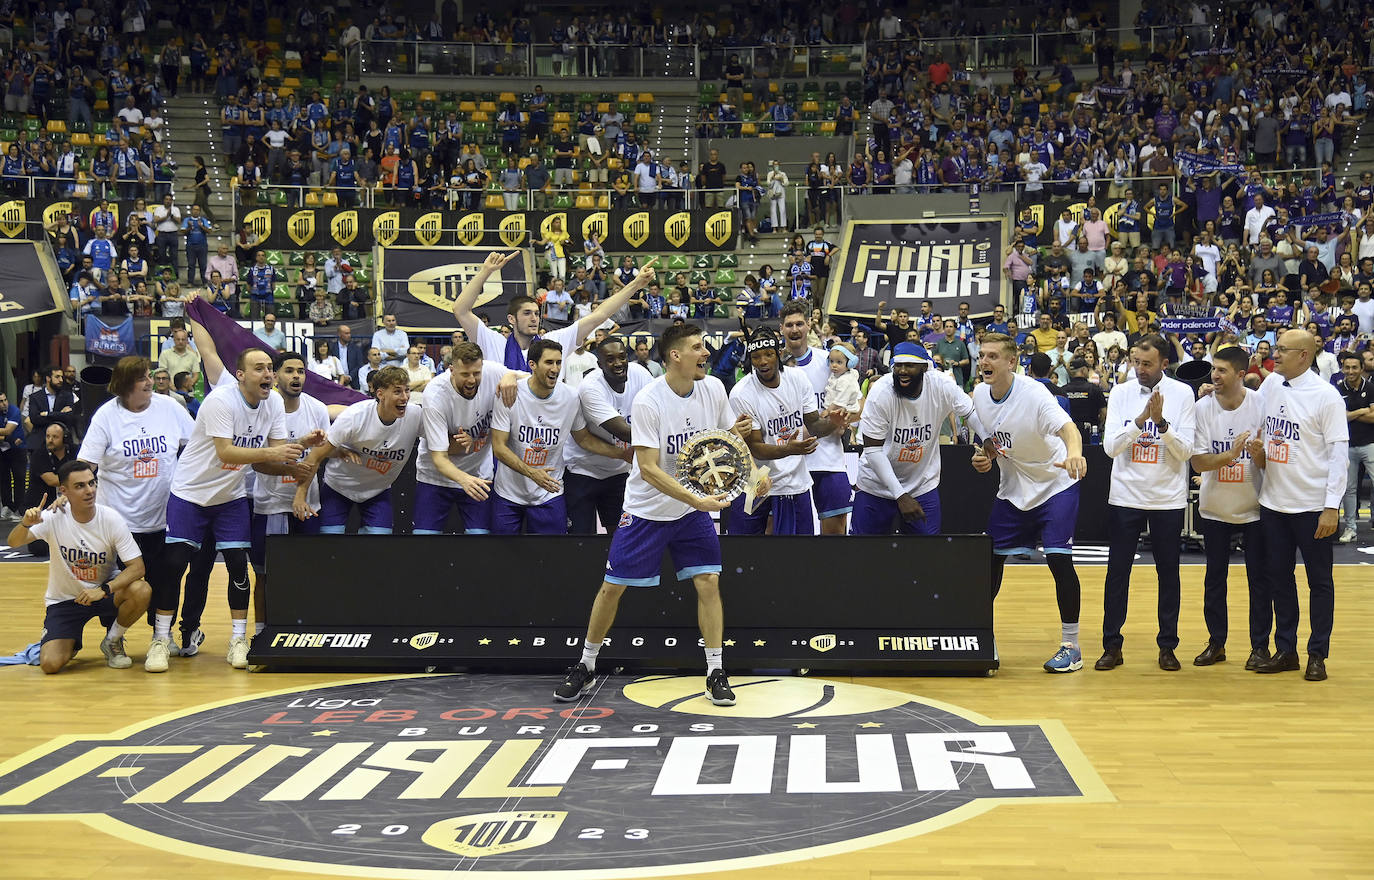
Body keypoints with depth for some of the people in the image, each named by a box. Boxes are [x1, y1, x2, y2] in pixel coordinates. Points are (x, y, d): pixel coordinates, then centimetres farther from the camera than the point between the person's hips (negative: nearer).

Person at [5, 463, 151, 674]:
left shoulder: (110, 519, -17)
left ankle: (112, 642, -1)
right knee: (51, 664, -20)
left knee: (141, 591, -31)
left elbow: (137, 567, -19)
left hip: (106, 589, 1)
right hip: (64, 599, -1)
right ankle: (70, 642, 19)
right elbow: (13, 542, -26)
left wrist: (103, 590, -33)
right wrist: (26, 524, -49)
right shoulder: (55, 517, -17)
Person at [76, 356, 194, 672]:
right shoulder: (107, 415, -7)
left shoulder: (169, 407, 0)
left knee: (163, 582, 1)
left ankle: (161, 641, 14)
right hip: (121, 518, -1)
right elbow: (85, 464, -9)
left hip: (163, 516, 2)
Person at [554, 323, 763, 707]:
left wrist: (737, 432, -14)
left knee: (708, 582, -6)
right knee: (613, 586, 3)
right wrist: (696, 499, -33)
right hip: (646, 509, -3)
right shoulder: (648, 402, -22)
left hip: (695, 507, 4)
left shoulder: (713, 388, -5)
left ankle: (716, 674, 4)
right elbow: (648, 468, -24)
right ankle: (585, 668, 19)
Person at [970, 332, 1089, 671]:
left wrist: (1073, 452, -65)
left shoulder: (1033, 394, -25)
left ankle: (1071, 646, -3)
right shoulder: (980, 395, -5)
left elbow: (1067, 427, -43)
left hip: (1056, 485, -6)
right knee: (990, 558, 4)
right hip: (1012, 490, 6)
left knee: (1059, 558, -16)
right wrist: (984, 459, -10)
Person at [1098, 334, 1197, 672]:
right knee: (1117, 572, 3)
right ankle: (1112, 646, 12)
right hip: (1125, 497, 1)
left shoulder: (1182, 394, -4)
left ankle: (1168, 646, 17)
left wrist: (1161, 422, -22)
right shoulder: (1120, 393, 0)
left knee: (1168, 573, 7)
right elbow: (1110, 446, -9)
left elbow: (1186, 451, -8)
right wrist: (1141, 420, -21)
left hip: (1168, 499, -1)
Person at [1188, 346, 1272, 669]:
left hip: (1254, 507, -2)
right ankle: (1216, 643, 19)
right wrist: (1230, 455, -27)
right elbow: (1197, 461, -11)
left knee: (1259, 577, 3)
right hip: (1215, 507, 2)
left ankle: (1260, 645, 14)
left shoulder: (1262, 404, -10)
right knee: (1214, 576, 8)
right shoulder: (1203, 408, -7)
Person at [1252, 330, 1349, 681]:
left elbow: (1339, 452, -11)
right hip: (1273, 501, 6)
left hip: (1312, 504, -6)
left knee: (1319, 580, 4)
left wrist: (1332, 506, -15)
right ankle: (1285, 650, 20)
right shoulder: (1270, 385, 5)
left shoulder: (1325, 395, -11)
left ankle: (1317, 655, 12)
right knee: (1279, 576, 11)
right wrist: (1258, 450, -1)